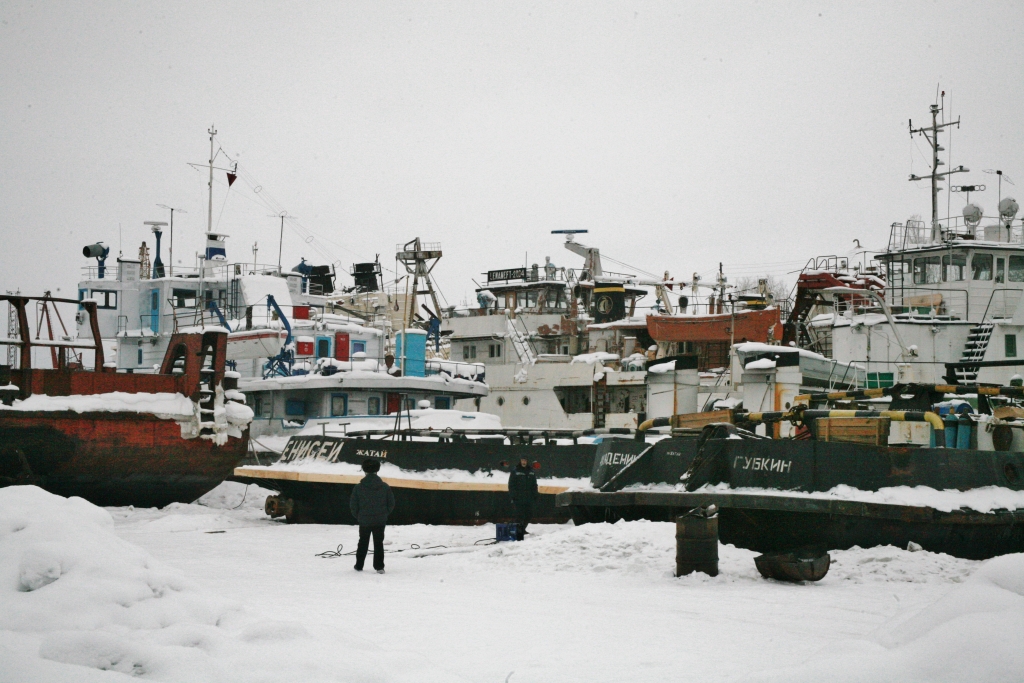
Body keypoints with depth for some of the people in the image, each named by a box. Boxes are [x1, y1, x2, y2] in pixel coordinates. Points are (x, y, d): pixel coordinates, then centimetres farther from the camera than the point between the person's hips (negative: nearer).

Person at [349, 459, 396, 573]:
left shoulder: (358, 487, -10)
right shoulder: (385, 487, -6)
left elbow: (353, 505, -5)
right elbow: (391, 504, 0)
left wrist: (358, 516, 11)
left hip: (364, 521, 0)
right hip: (380, 521, 0)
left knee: (363, 543, 16)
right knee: (379, 543, 9)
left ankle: (359, 565, 23)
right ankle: (379, 567, 4)